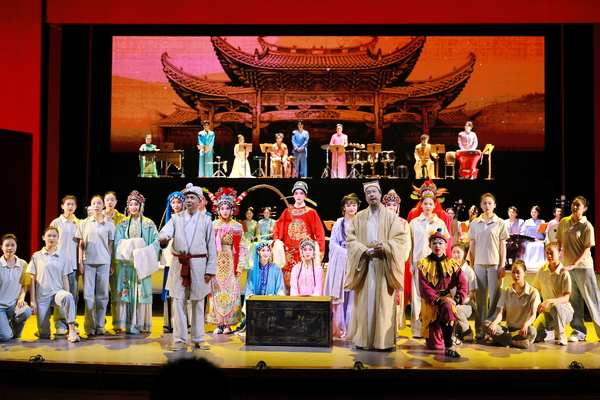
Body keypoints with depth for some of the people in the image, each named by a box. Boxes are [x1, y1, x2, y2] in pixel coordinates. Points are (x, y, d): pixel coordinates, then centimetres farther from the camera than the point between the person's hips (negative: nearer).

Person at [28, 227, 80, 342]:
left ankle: (72, 331, -39)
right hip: (42, 295, 0)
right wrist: (32, 300, 0)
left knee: (68, 297, -39)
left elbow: (65, 279, 7)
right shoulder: (37, 256, 6)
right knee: (44, 335, -5)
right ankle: (44, 330, 33)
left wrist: (66, 297, -2)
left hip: (57, 292, 0)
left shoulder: (63, 258, 8)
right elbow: (32, 280, 5)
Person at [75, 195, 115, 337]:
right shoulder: (84, 223, 9)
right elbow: (80, 245, 9)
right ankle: (89, 327, 4)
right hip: (88, 262, 0)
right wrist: (80, 262, 0)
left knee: (102, 295, 2)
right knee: (88, 295, -2)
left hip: (104, 262, 0)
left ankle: (100, 326, 10)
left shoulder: (109, 224, 7)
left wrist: (111, 264, 5)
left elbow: (110, 245, 8)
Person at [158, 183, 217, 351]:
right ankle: (179, 339, 11)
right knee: (178, 301, 3)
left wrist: (210, 270, -2)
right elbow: (164, 232, -9)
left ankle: (199, 338, 16)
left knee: (198, 302, 7)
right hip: (179, 264, 1)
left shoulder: (206, 220, 4)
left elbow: (211, 246, 3)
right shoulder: (176, 218, 7)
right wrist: (163, 239, -34)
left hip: (198, 264, -1)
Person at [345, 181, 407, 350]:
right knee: (365, 302, 0)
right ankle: (363, 339, 5)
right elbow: (350, 240, 6)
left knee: (384, 302, -4)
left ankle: (384, 340, 0)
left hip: (383, 266, -2)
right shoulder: (359, 217, 13)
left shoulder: (391, 216, 8)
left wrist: (385, 247, -16)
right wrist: (363, 250, -12)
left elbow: (401, 238, -1)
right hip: (364, 265, 2)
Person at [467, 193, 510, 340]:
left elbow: (503, 246, 2)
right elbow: (472, 246, 10)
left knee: (494, 297, -1)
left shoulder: (500, 223, 3)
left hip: (495, 264, -2)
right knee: (480, 297, 4)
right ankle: (479, 329, 10)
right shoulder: (474, 223, 8)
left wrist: (502, 266, -3)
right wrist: (471, 265, 6)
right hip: (479, 264, 2)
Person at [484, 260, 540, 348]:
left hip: (523, 330, -3)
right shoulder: (506, 291, 10)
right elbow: (500, 313, 2)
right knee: (486, 324, -23)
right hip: (509, 328, 3)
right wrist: (494, 323, -23)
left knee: (532, 331, -38)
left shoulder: (533, 292, 1)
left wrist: (526, 324, -33)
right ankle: (517, 342, -30)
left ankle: (499, 339, -29)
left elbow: (533, 315, -9)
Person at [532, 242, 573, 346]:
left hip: (564, 311, -5)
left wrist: (549, 301, -37)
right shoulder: (542, 270, 1)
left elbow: (566, 298, -21)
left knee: (555, 306, -42)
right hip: (547, 311, 5)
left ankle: (561, 334, -17)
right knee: (536, 336, -18)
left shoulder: (564, 273, -15)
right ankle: (554, 329, 16)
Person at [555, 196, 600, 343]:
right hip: (567, 267, 5)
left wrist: (574, 264, -18)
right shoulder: (564, 222, 7)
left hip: (583, 267, -5)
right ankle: (579, 332, 18)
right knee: (574, 300, 9)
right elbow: (559, 242, 14)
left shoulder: (587, 226, -8)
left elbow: (587, 249, -11)